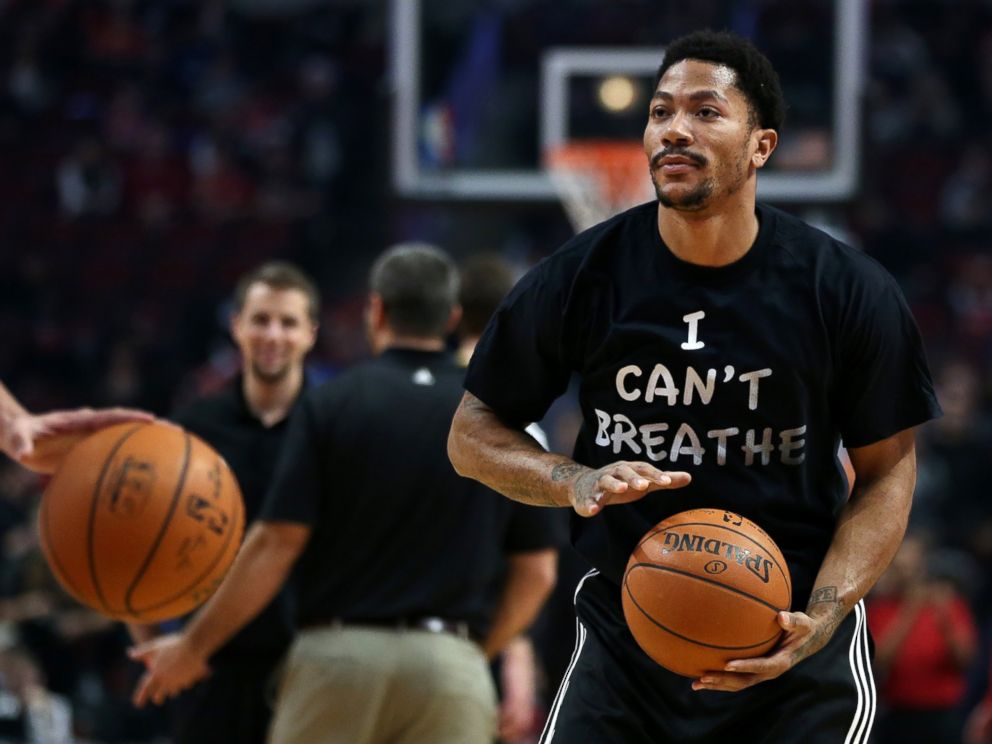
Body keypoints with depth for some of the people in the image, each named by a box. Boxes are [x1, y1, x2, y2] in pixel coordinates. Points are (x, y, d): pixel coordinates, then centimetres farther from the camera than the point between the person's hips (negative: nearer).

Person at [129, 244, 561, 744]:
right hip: (451, 667, 1)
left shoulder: (332, 404, 0)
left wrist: (192, 647, 4)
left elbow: (277, 545, -5)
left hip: (337, 652, -1)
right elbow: (537, 571, 6)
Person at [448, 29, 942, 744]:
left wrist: (820, 619, -15)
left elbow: (886, 473, 0)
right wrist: (575, 483, -16)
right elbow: (472, 435, 5)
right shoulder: (583, 277, -5)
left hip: (798, 656, -1)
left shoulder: (850, 292, -7)